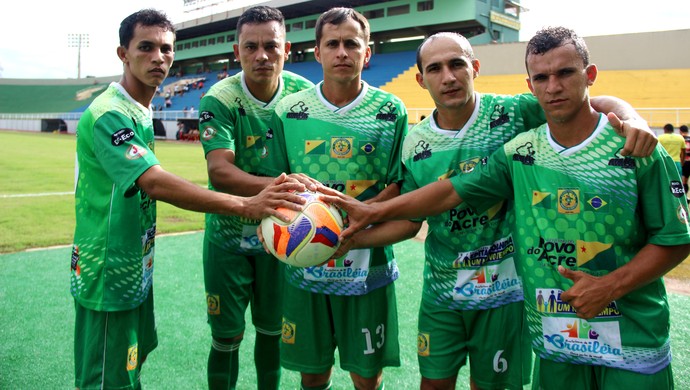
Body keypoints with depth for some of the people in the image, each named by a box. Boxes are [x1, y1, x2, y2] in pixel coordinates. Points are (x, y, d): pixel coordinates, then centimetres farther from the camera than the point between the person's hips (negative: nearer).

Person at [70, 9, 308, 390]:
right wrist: (245, 206, -43)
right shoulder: (108, 114, -22)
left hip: (135, 270, 9)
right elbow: (156, 183, -35)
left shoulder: (140, 112, 8)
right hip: (108, 276, -9)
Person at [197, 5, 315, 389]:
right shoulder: (220, 99, -17)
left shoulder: (303, 93, -8)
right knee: (227, 337, 6)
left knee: (273, 329, 15)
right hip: (228, 234, -2)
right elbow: (219, 172, -29)